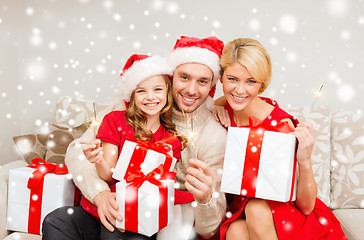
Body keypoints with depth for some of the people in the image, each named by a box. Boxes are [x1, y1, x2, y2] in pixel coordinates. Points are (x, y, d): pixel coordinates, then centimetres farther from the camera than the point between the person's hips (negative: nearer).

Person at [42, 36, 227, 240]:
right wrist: (100, 193, -24)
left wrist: (205, 198, -38)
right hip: (117, 210, 2)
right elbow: (79, 149, -5)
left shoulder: (214, 136, -13)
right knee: (56, 222, -21)